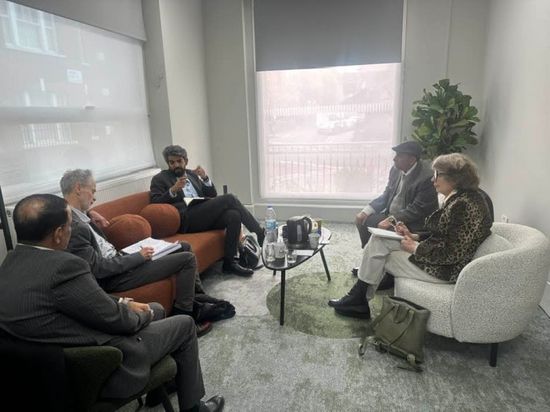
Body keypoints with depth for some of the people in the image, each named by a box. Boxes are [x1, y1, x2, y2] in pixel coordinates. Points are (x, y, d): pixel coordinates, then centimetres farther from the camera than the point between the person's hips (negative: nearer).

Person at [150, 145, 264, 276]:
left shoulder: (192, 174, 25)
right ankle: (261, 236, -17)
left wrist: (205, 178, 3)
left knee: (234, 215, -26)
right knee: (228, 199, -22)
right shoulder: (159, 179, 12)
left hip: (205, 215, 6)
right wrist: (173, 190, -15)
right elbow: (155, 203, -1)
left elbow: (212, 196, 20)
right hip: (186, 219, -6)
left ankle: (229, 262, -18)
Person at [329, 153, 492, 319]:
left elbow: (453, 254, -25)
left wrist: (416, 248, -15)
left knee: (381, 257, -4)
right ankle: (357, 299, 4)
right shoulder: (456, 199, 9)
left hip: (446, 269, -10)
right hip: (437, 255, 10)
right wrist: (414, 236, 2)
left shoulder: (465, 205, -23)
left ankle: (358, 299, 17)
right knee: (378, 240, 2)